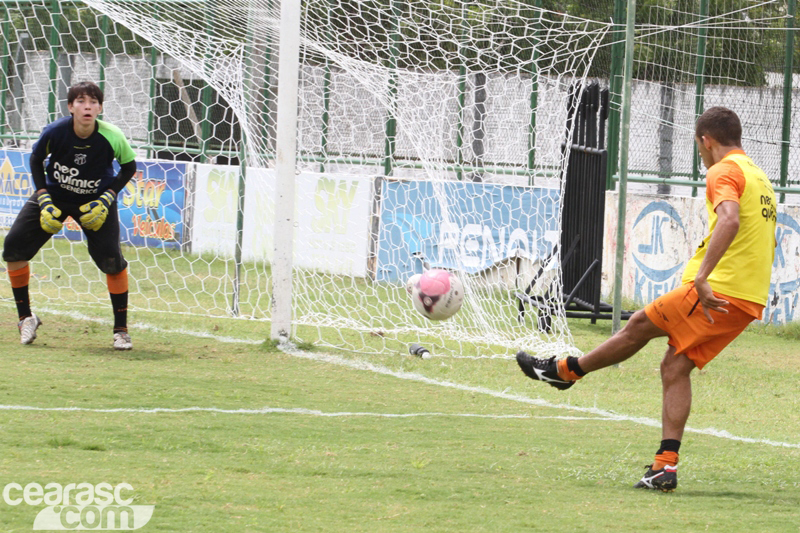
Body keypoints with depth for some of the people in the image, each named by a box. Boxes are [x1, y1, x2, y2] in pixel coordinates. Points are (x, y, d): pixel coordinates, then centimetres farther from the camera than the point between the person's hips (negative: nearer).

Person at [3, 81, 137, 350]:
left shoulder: (112, 138, -27)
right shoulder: (55, 132, -26)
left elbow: (129, 167, -7)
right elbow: (36, 159, -5)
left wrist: (106, 199, -17)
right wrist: (44, 201, -12)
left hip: (95, 200, -1)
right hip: (54, 194, 1)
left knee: (111, 259, -16)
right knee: (14, 245, -11)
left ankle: (121, 330, 4)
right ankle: (26, 317, 8)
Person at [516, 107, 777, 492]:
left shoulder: (724, 171, -6)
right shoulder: (760, 178, 23)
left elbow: (730, 219, -27)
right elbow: (766, 245, 30)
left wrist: (702, 276, -34)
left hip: (719, 289, -8)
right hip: (750, 300, 8)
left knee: (640, 326, 7)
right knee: (675, 366, 7)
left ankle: (565, 370, 23)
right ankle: (665, 467, -1)